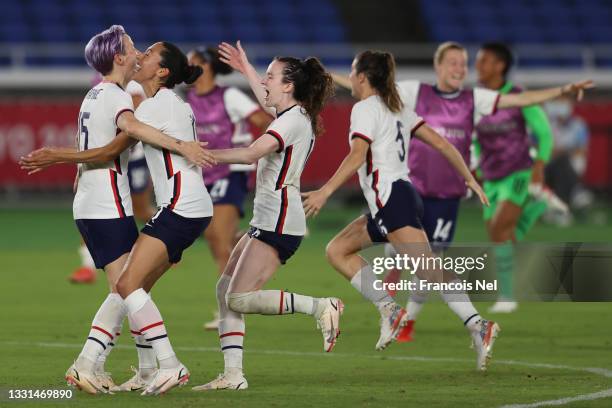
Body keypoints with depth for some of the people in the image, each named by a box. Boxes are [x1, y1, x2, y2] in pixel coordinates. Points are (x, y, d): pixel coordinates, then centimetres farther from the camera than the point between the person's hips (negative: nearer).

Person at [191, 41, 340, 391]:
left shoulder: (294, 119, -14)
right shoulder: (291, 115, 16)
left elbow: (250, 154, -26)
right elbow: (269, 103, 42)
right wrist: (246, 70, 46)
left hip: (280, 221, -10)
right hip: (267, 220, 10)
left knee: (240, 298, -15)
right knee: (225, 290, 6)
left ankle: (320, 307, -12)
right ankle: (233, 374, 2)